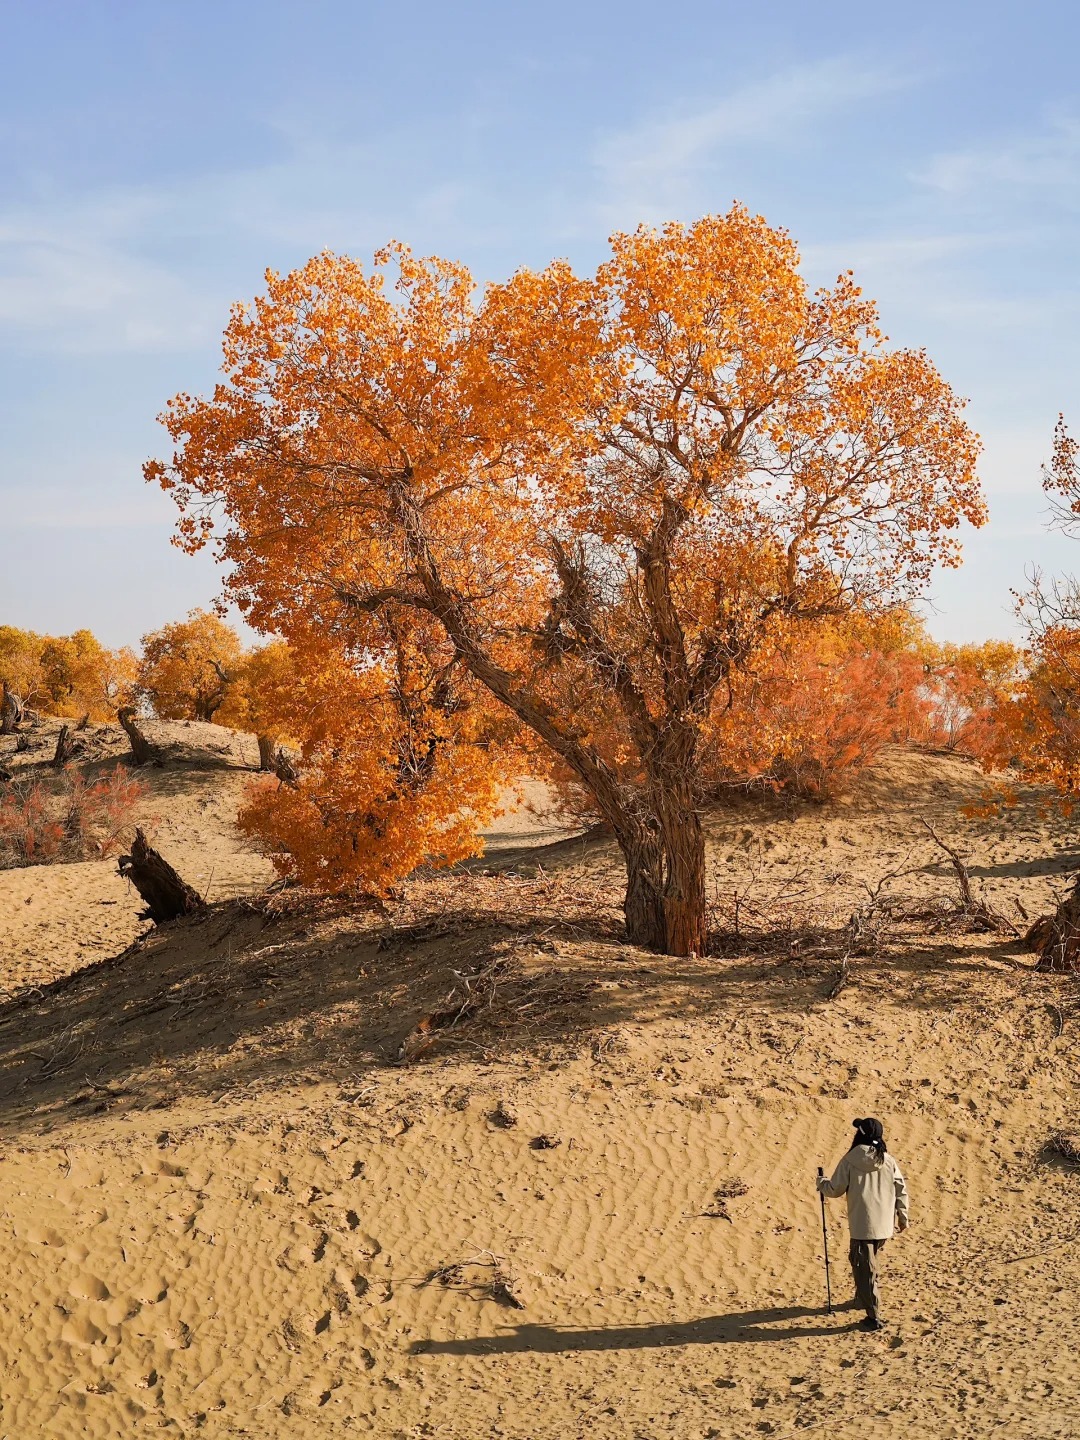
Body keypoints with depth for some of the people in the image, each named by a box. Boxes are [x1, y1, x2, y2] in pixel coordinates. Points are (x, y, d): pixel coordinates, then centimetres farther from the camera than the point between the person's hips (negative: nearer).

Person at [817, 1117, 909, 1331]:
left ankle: (874, 1317, -2)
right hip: (884, 1226, 5)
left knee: (864, 1269, 1)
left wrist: (821, 1182, 16)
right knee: (863, 1261, 27)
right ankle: (862, 1297, 41)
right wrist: (903, 1217, 17)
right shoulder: (888, 1160, 1)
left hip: (862, 1225, -5)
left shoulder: (850, 1160, -9)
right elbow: (901, 1190, 4)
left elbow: (835, 1190, -5)